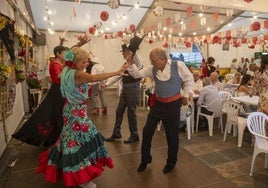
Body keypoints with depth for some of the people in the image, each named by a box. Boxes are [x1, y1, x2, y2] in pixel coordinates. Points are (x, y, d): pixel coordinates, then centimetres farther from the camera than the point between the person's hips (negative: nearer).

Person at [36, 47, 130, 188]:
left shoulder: (66, 70, 3)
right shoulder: (78, 74, -24)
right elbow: (94, 78, -39)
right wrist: (117, 72, -42)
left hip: (71, 109, 10)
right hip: (77, 111, -10)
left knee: (72, 139, 22)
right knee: (82, 140, -2)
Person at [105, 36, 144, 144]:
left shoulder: (136, 62, -8)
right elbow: (118, 76, 17)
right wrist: (107, 84, 14)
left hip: (133, 89, -8)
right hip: (125, 89, 8)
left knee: (131, 112, 1)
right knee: (119, 111, 11)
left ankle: (134, 135, 20)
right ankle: (116, 133, 26)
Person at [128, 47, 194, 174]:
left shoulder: (178, 66, -12)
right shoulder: (152, 69, 0)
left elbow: (189, 79, -1)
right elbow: (137, 74, 2)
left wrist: (185, 95, -1)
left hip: (173, 104, -4)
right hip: (158, 103, 5)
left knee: (172, 134, 8)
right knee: (147, 131, 7)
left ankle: (171, 162, 34)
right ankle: (145, 159, 29)